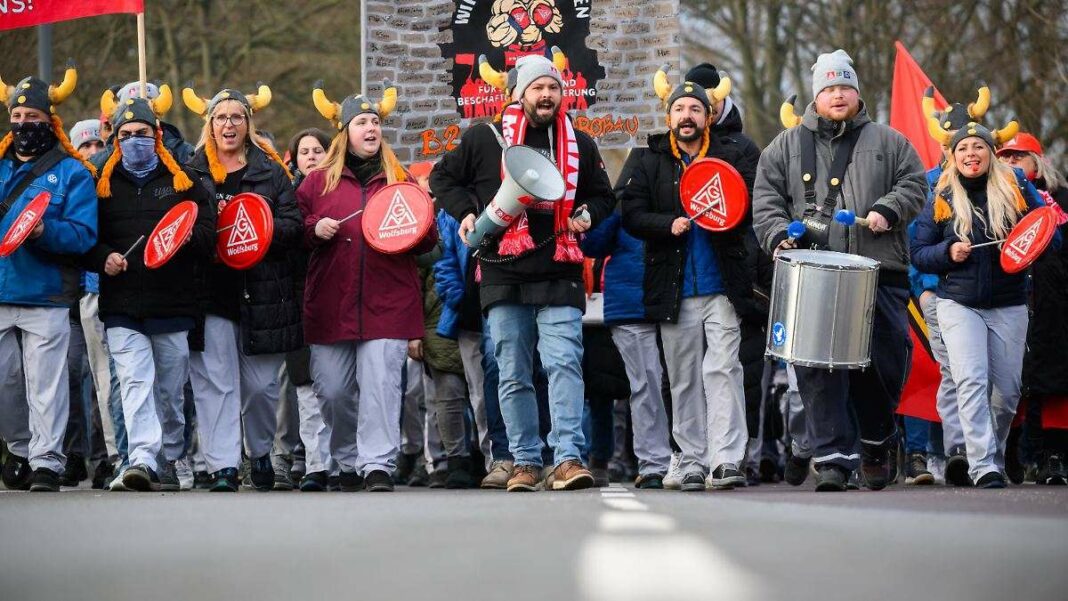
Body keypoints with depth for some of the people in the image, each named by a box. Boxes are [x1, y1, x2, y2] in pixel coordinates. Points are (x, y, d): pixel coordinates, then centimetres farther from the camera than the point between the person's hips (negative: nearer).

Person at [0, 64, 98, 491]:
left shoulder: (72, 173, 2)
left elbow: (84, 233, -7)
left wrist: (46, 231, -24)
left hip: (46, 299, -4)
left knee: (45, 384, -5)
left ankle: (47, 461, 1)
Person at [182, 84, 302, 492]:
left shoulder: (271, 172, 8)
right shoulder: (193, 171, 9)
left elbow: (294, 227, 1)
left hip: (263, 292, 0)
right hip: (210, 292, 0)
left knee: (261, 384, 6)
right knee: (215, 383, -6)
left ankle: (260, 452, 29)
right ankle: (223, 467, -7)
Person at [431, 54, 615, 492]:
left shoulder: (579, 146, 12)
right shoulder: (485, 140, 5)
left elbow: (603, 196, 24)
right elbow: (442, 177, 16)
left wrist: (587, 215, 3)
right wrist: (465, 212, 0)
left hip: (559, 276, 0)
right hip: (504, 276, 0)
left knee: (564, 365, -14)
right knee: (513, 376, 4)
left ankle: (568, 459, -17)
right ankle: (525, 462, 11)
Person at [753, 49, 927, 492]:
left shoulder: (887, 142, 15)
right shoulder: (787, 147, 15)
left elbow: (914, 184, 12)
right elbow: (766, 198, 11)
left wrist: (888, 210, -7)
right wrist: (779, 235, -6)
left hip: (879, 273, 1)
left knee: (885, 363, 2)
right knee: (818, 367, -9)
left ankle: (876, 442, 25)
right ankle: (832, 457, -8)